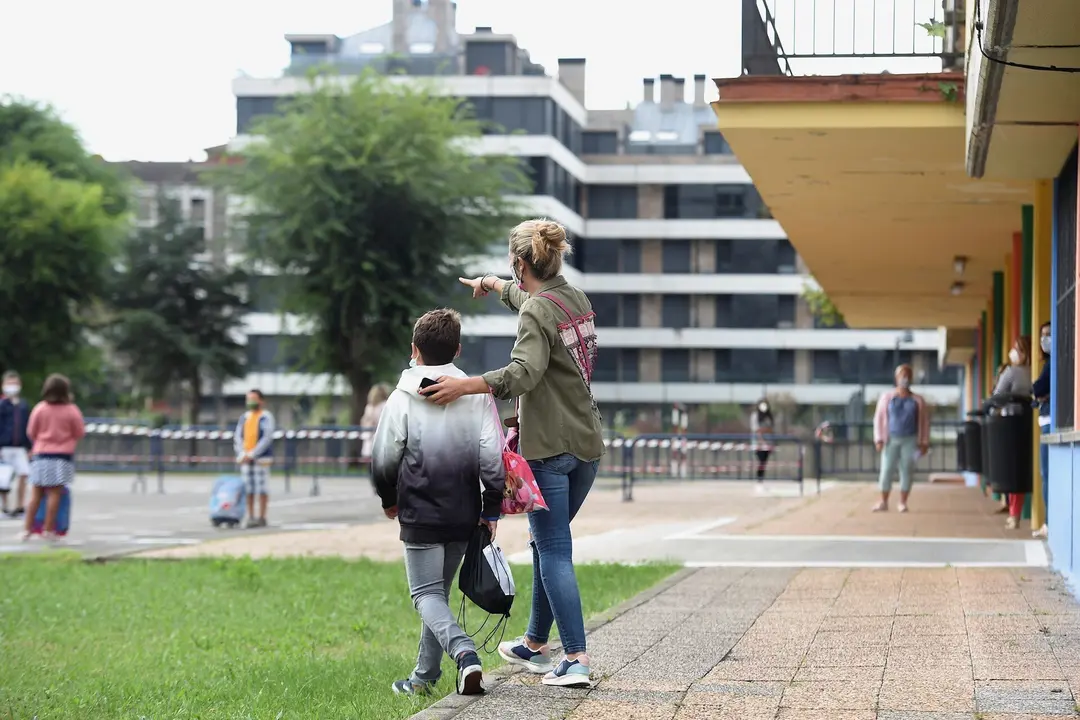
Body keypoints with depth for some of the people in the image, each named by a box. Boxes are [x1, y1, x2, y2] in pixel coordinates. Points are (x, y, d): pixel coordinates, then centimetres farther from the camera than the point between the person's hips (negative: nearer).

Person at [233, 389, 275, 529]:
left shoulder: (266, 417, -4)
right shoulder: (244, 417, 14)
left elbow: (267, 438, -12)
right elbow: (237, 437, 11)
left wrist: (252, 454, -17)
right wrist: (242, 454, -5)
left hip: (260, 458, -6)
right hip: (245, 459, 6)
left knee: (262, 488, -4)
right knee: (248, 488, 5)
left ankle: (262, 517, -1)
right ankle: (250, 517, 9)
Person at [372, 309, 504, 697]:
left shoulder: (403, 398, -6)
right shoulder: (478, 396, 0)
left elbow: (384, 459, -3)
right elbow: (492, 458, -3)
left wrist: (389, 499, 15)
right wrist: (492, 509, 5)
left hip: (420, 515, -4)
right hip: (464, 514, 4)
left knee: (427, 594, 1)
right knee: (440, 590, 16)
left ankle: (463, 652, -25)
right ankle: (425, 675, 19)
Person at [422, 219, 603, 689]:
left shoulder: (535, 311, -14)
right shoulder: (576, 299, 11)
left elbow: (525, 372, -30)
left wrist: (465, 386, -35)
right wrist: (495, 286, 50)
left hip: (549, 447, -8)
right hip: (587, 444, 8)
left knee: (554, 551, -7)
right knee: (547, 543, 19)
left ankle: (577, 659, -14)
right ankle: (535, 645, 28)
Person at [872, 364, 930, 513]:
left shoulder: (917, 400, 5)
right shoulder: (887, 397, 4)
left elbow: (924, 421, 6)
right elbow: (879, 418, 2)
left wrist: (924, 442, 1)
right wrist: (879, 439, -6)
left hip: (910, 440, 0)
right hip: (891, 439, 0)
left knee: (906, 471, 0)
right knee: (886, 471, -4)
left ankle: (903, 503, 7)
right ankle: (883, 502, 3)